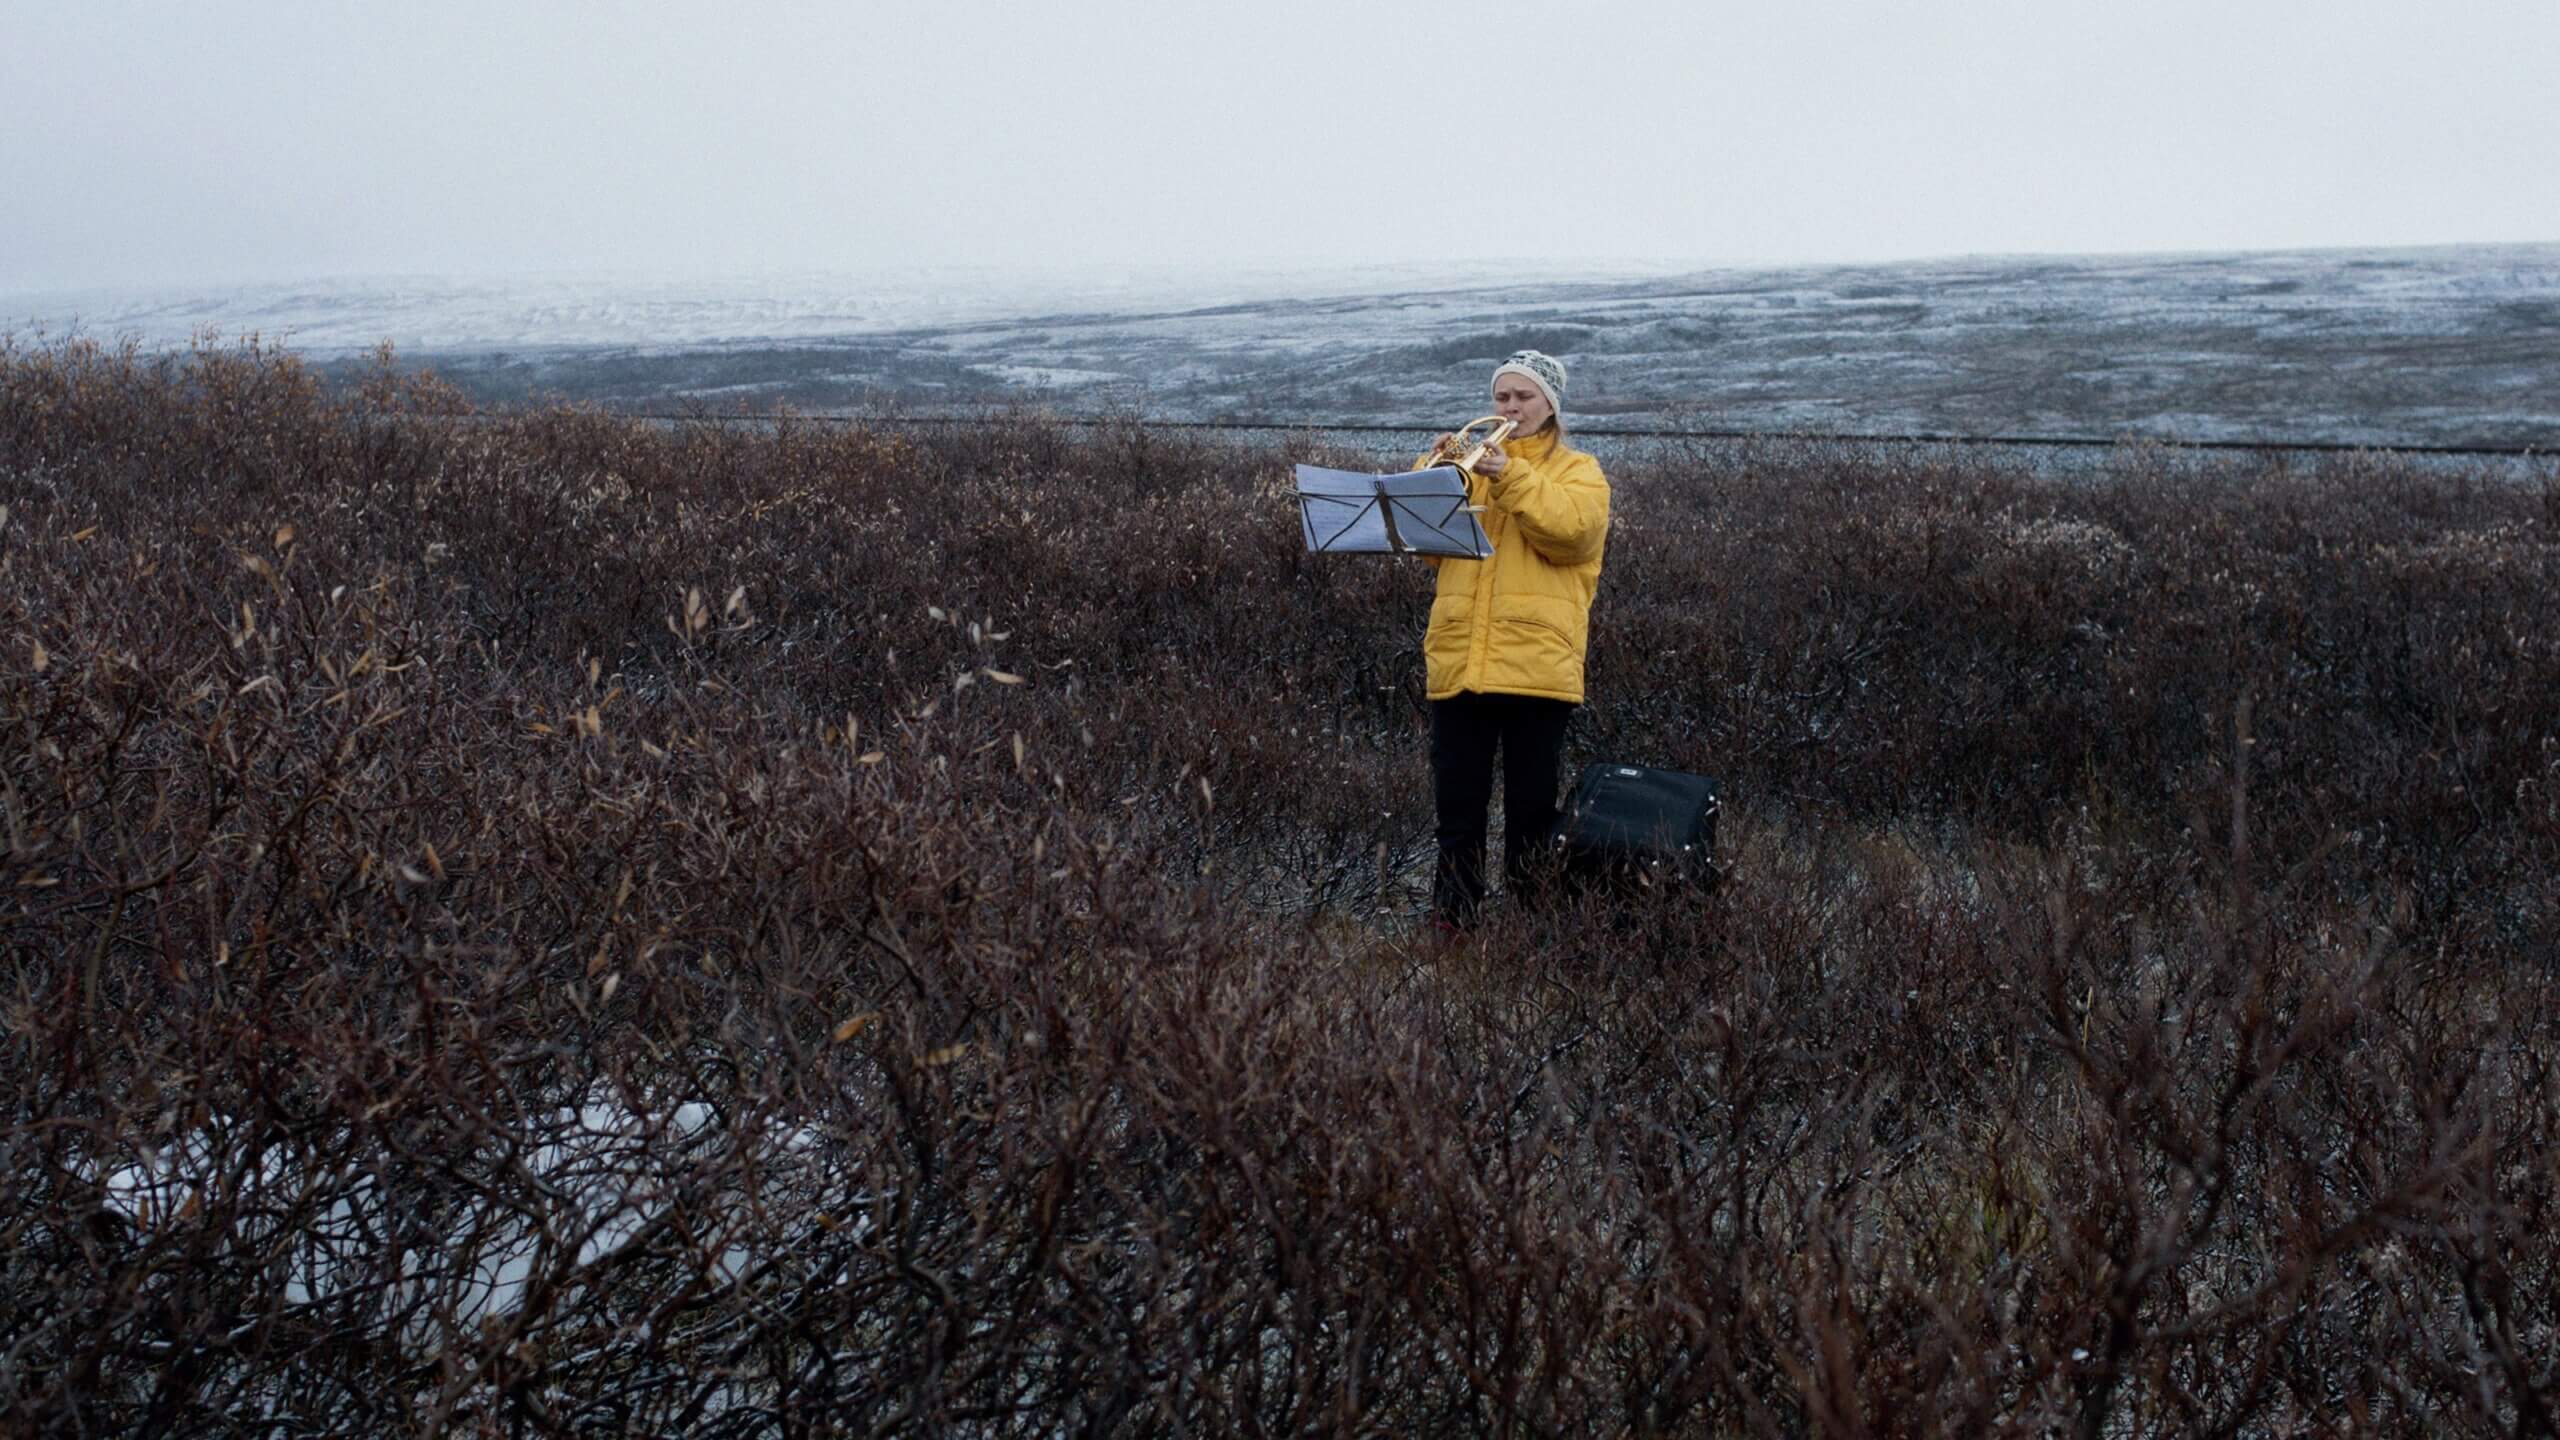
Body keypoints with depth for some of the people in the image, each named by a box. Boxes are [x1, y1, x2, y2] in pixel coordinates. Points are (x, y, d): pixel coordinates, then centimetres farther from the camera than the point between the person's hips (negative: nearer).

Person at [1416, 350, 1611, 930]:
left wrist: (1511, 478, -17)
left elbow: (1570, 529, -12)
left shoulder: (1578, 471, 10)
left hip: (1536, 660, -3)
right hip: (1459, 658, 3)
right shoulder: (1471, 462, 20)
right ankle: (1451, 914, 10)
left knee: (1532, 804, 3)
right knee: (1456, 801, 4)